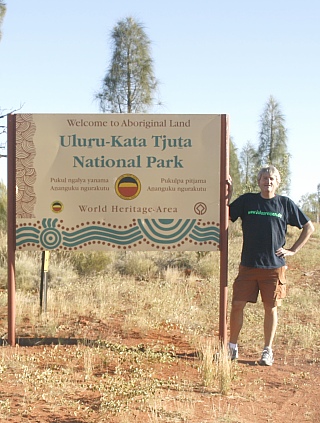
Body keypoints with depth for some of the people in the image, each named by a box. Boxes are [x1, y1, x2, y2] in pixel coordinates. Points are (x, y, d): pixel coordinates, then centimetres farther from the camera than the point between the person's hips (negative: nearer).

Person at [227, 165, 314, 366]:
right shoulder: (246, 200, 5)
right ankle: (232, 347, 15)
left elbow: (309, 227, 10)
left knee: (271, 308, 5)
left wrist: (293, 250, 3)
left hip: (275, 266, -1)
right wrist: (227, 195, -7)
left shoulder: (285, 203, 4)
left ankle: (268, 351, 17)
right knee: (237, 305, 0)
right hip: (248, 265, 1)